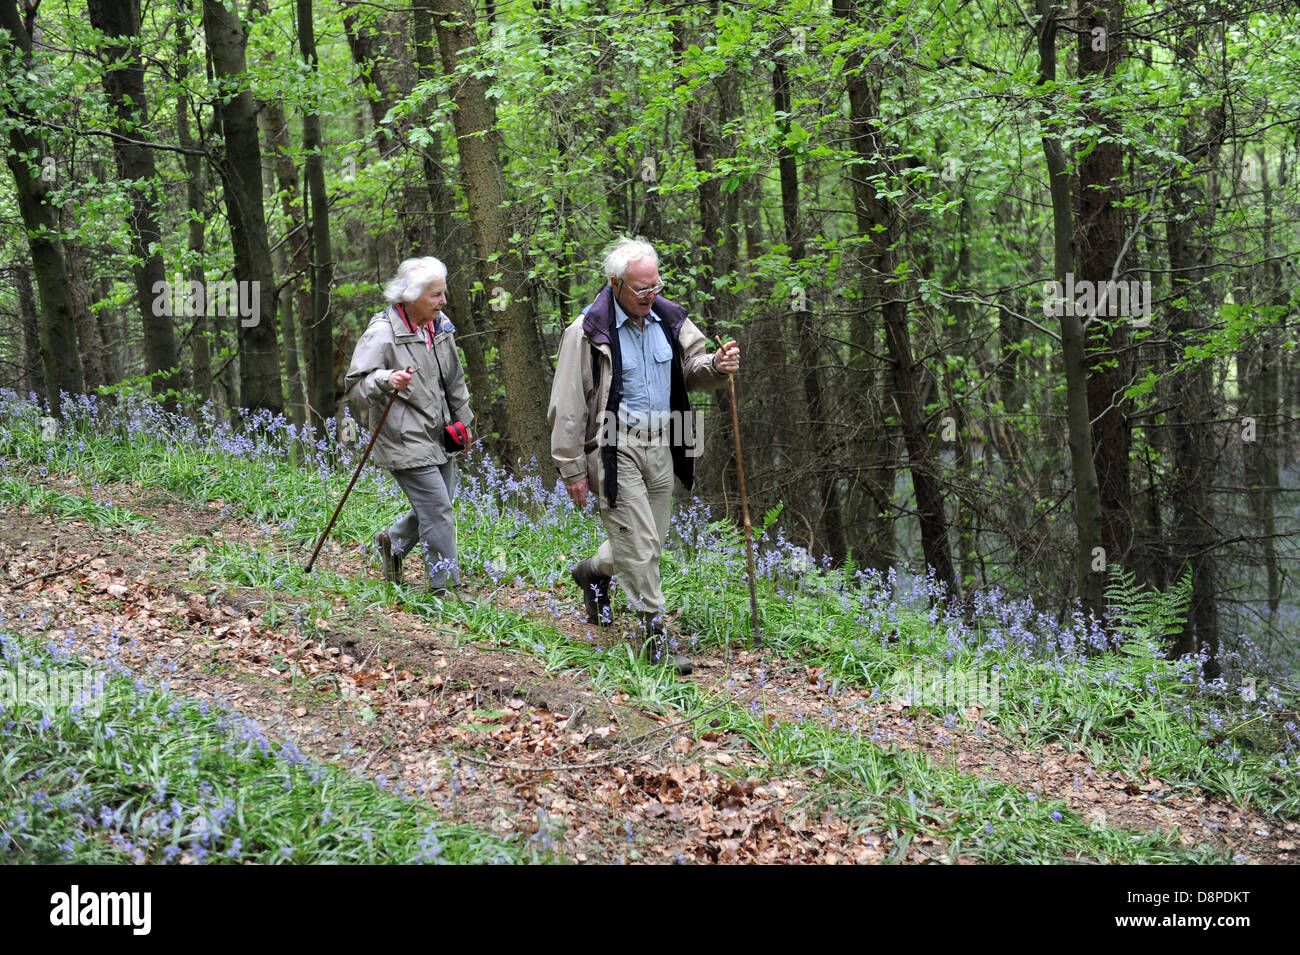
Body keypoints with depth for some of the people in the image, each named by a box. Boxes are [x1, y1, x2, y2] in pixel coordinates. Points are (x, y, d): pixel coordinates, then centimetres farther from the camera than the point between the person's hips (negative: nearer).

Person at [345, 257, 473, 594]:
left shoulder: (440, 326, 8)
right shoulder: (382, 333, -15)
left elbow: (454, 380, 22)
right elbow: (356, 384, -16)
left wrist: (462, 421, 23)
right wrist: (386, 381, -35)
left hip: (439, 437, 8)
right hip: (405, 440, -8)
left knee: (436, 508, 14)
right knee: (437, 510, -10)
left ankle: (392, 541, 41)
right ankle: (445, 588, -1)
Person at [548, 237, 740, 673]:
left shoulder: (669, 319, 5)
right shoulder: (588, 331, -12)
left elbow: (691, 369, 17)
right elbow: (567, 407, -8)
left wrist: (717, 366, -7)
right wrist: (572, 469, -8)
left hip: (660, 445, 6)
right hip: (615, 448, -6)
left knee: (652, 540, 15)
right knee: (639, 542, -9)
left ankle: (593, 572, 44)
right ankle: (653, 633, 1)